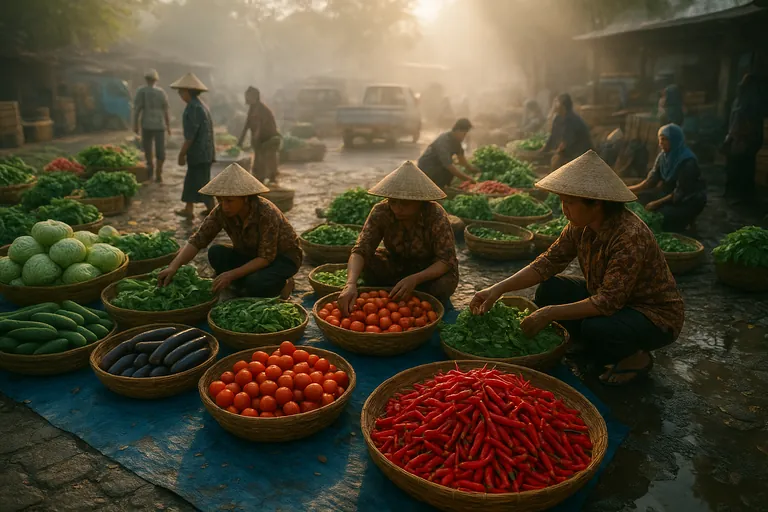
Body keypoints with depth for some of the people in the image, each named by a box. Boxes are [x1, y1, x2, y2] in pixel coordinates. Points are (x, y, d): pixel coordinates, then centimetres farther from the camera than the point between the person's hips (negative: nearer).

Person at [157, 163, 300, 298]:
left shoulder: (266, 213, -32)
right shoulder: (221, 212, -17)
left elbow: (266, 257, -29)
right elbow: (197, 240, -17)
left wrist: (232, 274, -36)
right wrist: (173, 266, -32)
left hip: (282, 257, -5)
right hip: (251, 255, 5)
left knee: (256, 284, -34)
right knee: (216, 253, -21)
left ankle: (281, 285, -1)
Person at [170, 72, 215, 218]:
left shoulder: (193, 108, -19)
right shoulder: (200, 105, 12)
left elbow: (190, 135, -21)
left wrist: (181, 154, -13)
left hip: (198, 154, -10)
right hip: (203, 152, 10)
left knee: (201, 184, -2)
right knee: (191, 181, 17)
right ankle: (189, 209, 25)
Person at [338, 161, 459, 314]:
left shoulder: (436, 216, -28)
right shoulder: (380, 213, -22)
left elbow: (446, 260, -28)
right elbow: (360, 251, -28)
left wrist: (414, 279, -46)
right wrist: (351, 284, -49)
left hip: (431, 270, -1)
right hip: (396, 265, 2)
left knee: (442, 286, -34)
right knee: (366, 263, -26)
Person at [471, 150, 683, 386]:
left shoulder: (631, 237, -33)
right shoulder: (581, 226, -9)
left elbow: (608, 302, -35)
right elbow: (548, 262, -8)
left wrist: (549, 314, -35)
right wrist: (499, 289, -19)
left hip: (656, 314, -7)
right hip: (612, 298, 7)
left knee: (596, 328, -35)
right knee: (549, 290, -8)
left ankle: (637, 357, -1)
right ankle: (590, 348, 9)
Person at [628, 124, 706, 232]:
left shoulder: (687, 162, -26)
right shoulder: (663, 156, -4)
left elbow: (680, 193, -25)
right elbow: (651, 180, -2)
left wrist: (657, 203, -25)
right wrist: (629, 189, -12)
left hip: (689, 201, -8)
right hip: (669, 193, 8)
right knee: (640, 199, -7)